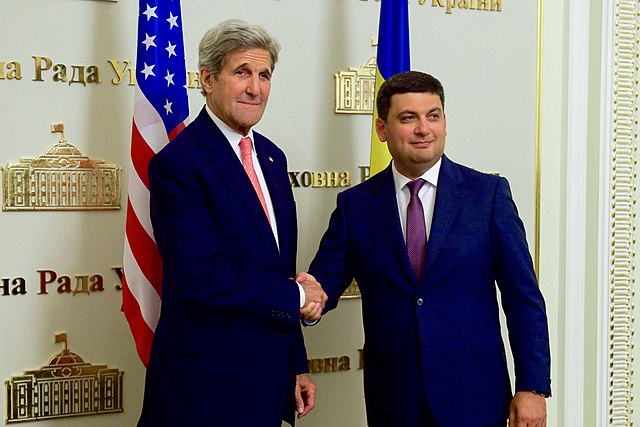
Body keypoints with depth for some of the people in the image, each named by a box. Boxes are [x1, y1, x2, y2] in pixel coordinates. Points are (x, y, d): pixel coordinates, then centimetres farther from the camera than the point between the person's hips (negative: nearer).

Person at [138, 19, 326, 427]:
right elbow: (201, 278, -23)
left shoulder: (272, 157, 10)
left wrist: (297, 366, 13)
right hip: (205, 381, -7)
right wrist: (296, 295, -11)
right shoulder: (178, 163, -15)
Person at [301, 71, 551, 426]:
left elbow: (523, 298, -2)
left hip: (474, 398, -1)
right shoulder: (355, 205, 2)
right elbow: (324, 280, 0)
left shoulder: (488, 193, -2)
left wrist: (532, 387, -7)